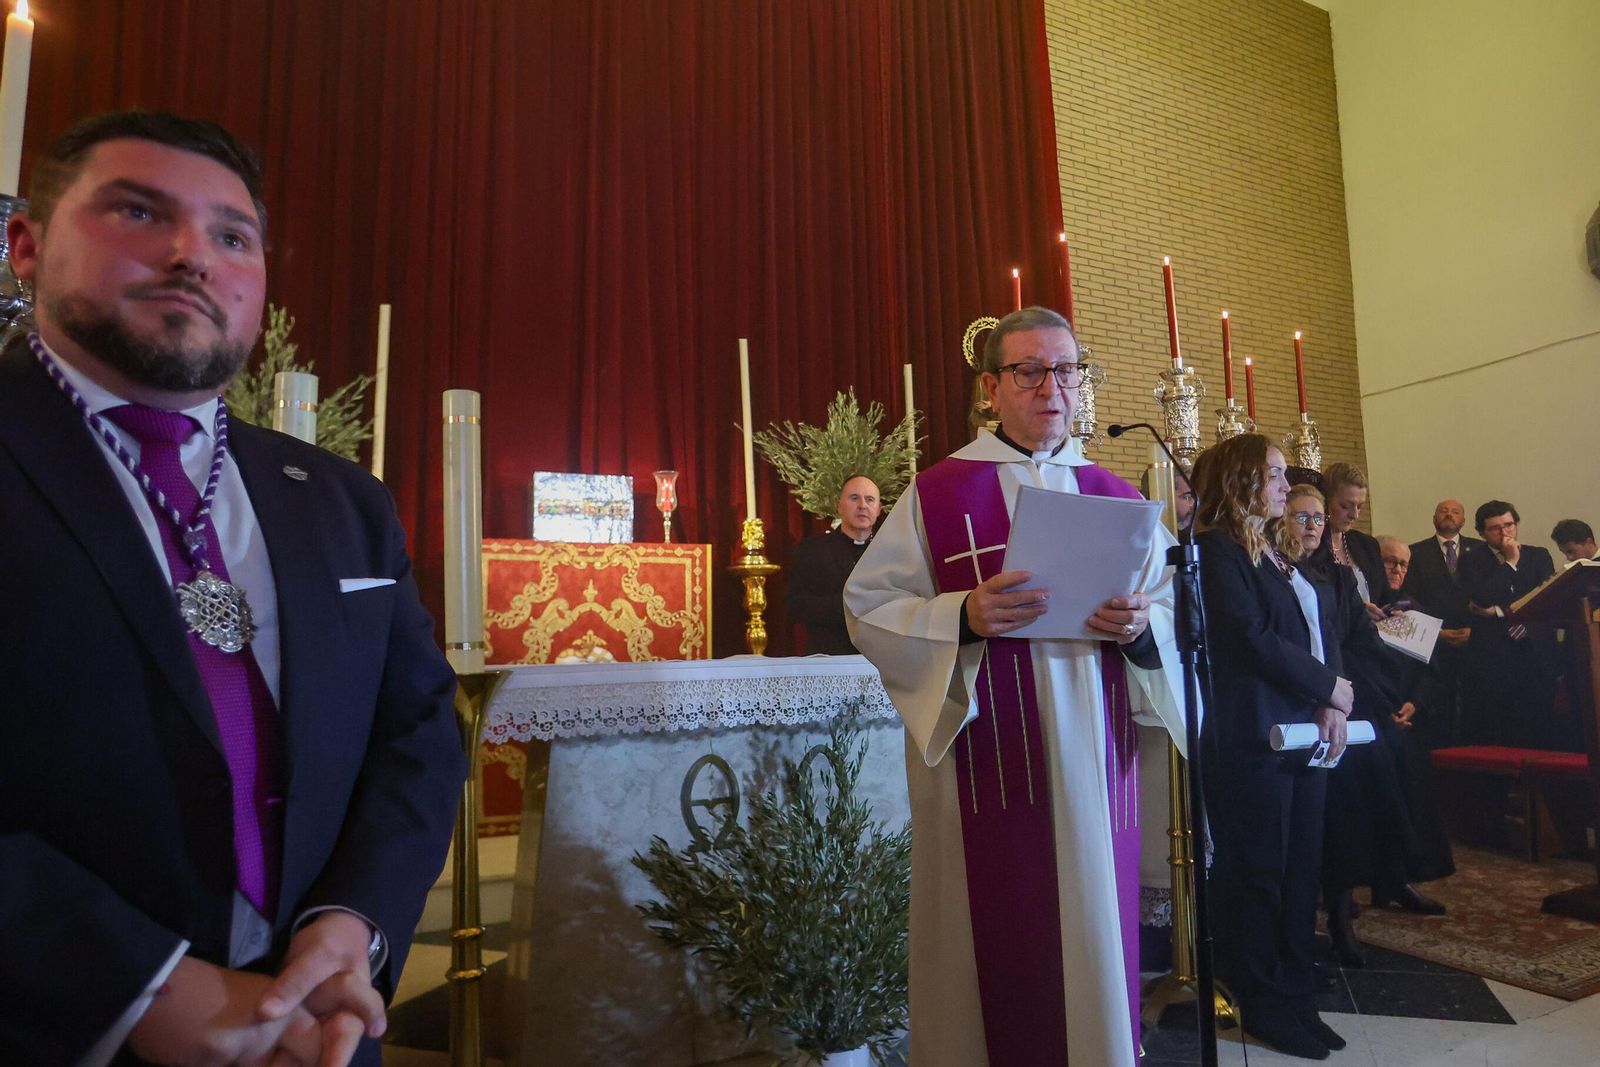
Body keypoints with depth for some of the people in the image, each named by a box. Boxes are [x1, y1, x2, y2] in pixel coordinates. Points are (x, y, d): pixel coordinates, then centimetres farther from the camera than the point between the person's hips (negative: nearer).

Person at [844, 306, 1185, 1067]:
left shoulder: (1117, 497, 10)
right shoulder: (937, 493, -2)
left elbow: (1171, 611, 12)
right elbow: (867, 608, -6)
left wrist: (1140, 625, -11)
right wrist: (962, 617, -21)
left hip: (1093, 760, 4)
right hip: (984, 765, -3)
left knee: (1095, 939, 13)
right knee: (994, 942, 5)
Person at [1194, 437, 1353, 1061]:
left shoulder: (1283, 556, 19)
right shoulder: (1217, 550, -9)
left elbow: (1324, 630, 13)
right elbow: (1252, 638, -17)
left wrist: (1333, 705, -3)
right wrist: (1330, 687, -7)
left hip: (1307, 732, 8)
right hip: (1252, 738, -8)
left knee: (1301, 869, 13)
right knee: (1258, 875, 3)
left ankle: (1295, 996, 26)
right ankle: (1264, 1008, 17)